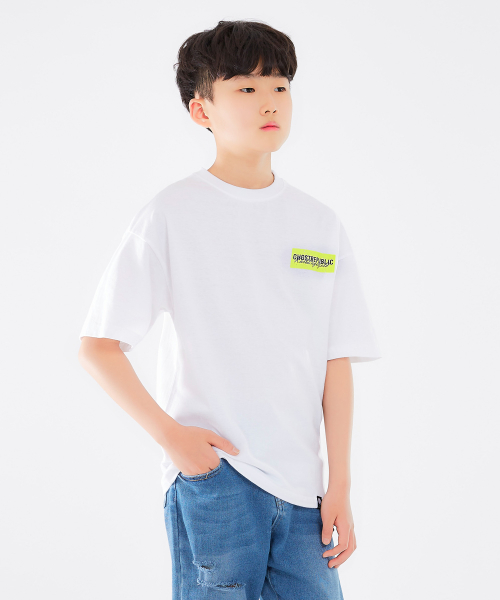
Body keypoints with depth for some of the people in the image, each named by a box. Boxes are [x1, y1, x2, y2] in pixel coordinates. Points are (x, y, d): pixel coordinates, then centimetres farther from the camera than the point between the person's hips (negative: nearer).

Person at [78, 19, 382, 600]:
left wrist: (340, 486, 3)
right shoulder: (172, 214, -4)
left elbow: (337, 362, 7)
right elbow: (97, 346, -3)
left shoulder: (321, 224, 8)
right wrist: (170, 434, -11)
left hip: (300, 485, 4)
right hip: (212, 473, -4)